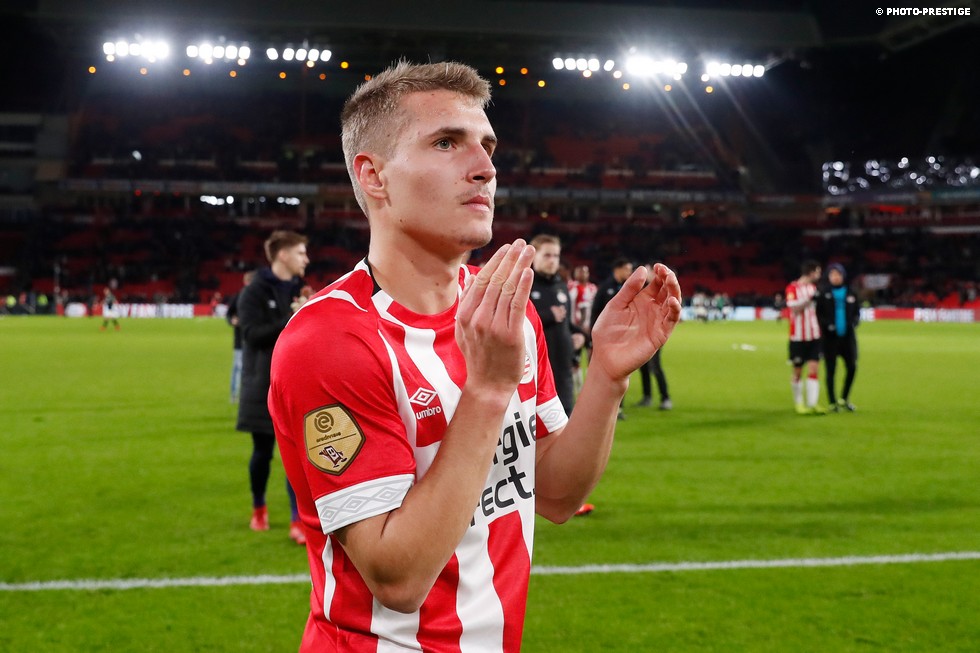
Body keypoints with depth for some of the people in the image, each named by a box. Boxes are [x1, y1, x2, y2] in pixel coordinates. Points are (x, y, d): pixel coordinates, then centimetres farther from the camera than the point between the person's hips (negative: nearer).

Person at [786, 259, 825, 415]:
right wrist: (810, 299, -27)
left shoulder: (813, 287, 12)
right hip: (798, 337, -5)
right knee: (798, 372, 5)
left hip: (814, 336, 5)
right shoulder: (793, 288, -10)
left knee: (814, 370, -6)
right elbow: (794, 309, -21)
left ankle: (813, 403, -8)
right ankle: (799, 403, 20)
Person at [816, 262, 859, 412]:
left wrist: (854, 322, -5)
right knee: (831, 370, -1)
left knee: (852, 367, 3)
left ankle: (844, 399, 22)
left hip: (848, 336, 4)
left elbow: (857, 311, 14)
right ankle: (832, 402, 9)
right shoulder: (823, 293, -3)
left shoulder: (850, 293, 8)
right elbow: (818, 314, -4)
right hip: (830, 336, -4)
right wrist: (827, 325, -19)